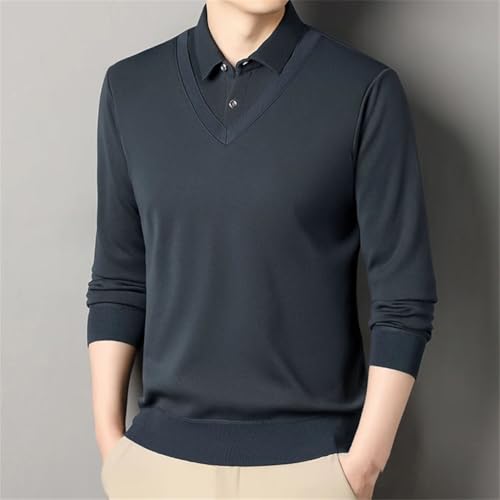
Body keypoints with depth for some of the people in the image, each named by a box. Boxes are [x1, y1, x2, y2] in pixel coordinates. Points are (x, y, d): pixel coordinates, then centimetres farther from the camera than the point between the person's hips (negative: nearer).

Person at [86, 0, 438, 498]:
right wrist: (109, 439, 2)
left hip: (310, 459, -2)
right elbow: (118, 279, 5)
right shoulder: (131, 87, 1)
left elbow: (404, 295, -7)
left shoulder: (366, 89, -8)